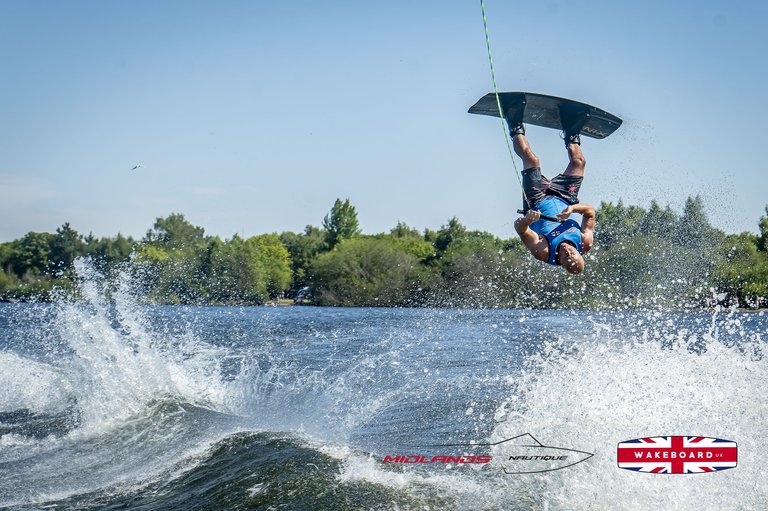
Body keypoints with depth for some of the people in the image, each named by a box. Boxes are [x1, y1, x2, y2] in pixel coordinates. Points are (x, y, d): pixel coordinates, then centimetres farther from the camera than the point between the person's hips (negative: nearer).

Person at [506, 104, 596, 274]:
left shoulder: (542, 251, -42)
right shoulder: (585, 244, -33)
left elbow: (519, 227, -41)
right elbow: (590, 211, -23)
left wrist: (527, 220, -63)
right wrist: (573, 208, -43)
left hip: (538, 201, -2)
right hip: (565, 200, 2)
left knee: (531, 159, -5)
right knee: (578, 162, 7)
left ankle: (516, 127, 26)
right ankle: (571, 134, 42)